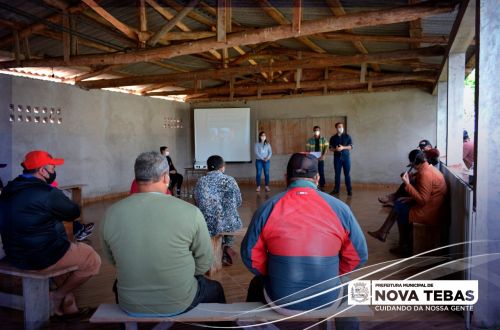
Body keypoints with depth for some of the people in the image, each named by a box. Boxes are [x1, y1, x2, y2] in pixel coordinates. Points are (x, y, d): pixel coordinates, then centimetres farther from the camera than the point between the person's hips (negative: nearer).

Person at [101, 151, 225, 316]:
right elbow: (204, 263, -8)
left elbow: (113, 260, 5)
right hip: (179, 302, -2)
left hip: (130, 306, 3)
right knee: (215, 288, 30)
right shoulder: (190, 212, -19)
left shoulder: (111, 214, -11)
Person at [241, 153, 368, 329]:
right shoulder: (340, 208, -9)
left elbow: (250, 255, -3)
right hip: (327, 301, 1)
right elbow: (358, 256, -2)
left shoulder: (267, 209, -10)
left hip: (280, 301, 0)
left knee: (256, 285, 35)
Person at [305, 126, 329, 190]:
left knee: (321, 173, 1)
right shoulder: (310, 140, 4)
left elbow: (326, 148, -3)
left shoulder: (323, 139, 3)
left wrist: (323, 155, -17)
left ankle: (322, 186, 11)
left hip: (320, 159, 0)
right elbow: (307, 149, 3)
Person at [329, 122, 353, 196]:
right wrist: (335, 149, -14)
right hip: (337, 157, 1)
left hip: (346, 157, -1)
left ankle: (349, 190, 1)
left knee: (347, 174, -2)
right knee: (337, 174, 3)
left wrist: (343, 147, -17)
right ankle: (336, 189, 11)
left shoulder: (347, 136, 4)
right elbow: (331, 148, 7)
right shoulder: (333, 138, 8)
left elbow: (351, 147, -1)